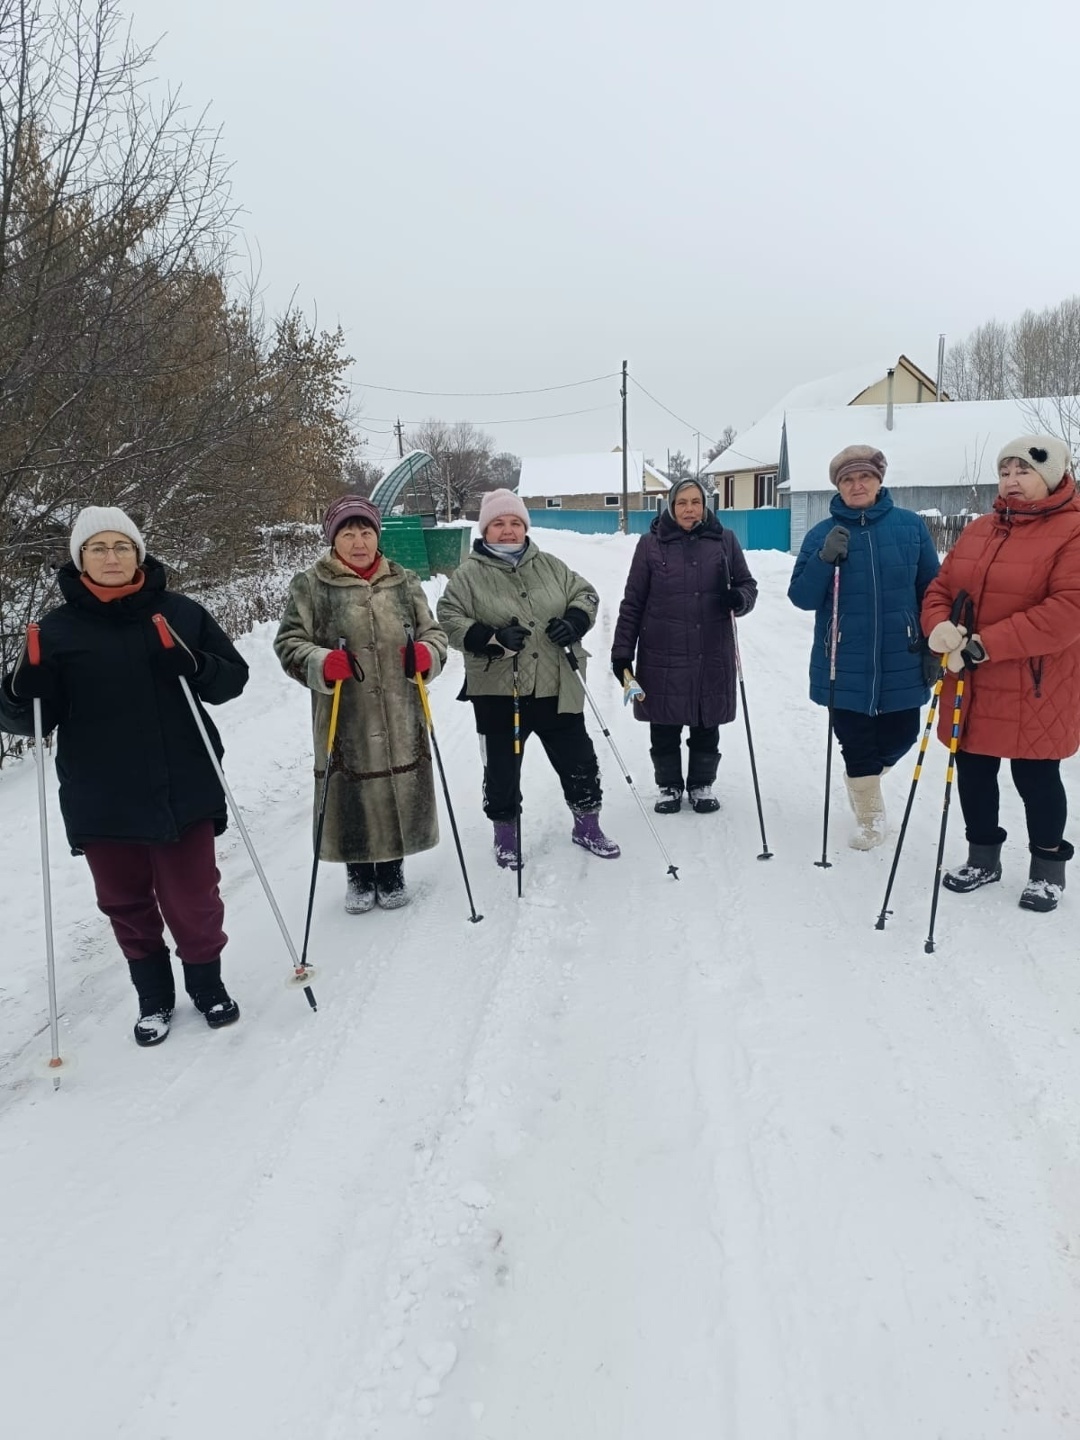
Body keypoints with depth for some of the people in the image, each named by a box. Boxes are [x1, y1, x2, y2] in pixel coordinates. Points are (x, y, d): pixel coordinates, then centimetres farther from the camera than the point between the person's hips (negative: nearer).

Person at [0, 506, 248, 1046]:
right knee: (126, 902, 14)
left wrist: (195, 668, -19)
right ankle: (153, 997, 34)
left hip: (182, 790, 0)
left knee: (192, 896, 8)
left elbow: (234, 676, 2)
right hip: (101, 800, 1)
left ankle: (207, 981, 33)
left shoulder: (180, 613, 0)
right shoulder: (57, 629, -1)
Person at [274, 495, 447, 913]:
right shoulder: (310, 586, 0)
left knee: (400, 792, 9)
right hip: (344, 721, -2)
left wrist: (428, 654, -10)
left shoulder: (404, 582, 9)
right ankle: (358, 874, 27)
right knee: (351, 797, 4)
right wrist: (322, 664, -21)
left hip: (400, 719, 3)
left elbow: (432, 631, 13)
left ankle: (391, 871, 30)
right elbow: (289, 642, -2)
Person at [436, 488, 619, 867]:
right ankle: (505, 836, 32)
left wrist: (575, 621, -8)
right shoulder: (468, 575, -4)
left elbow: (585, 594, 14)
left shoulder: (549, 565, 7)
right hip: (498, 693, -3)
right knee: (502, 769, 10)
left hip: (556, 689, 3)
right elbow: (449, 621, -8)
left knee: (579, 761, 11)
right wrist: (493, 638, -22)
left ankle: (587, 828, 33)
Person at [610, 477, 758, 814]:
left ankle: (701, 785, 30)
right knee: (664, 729, 8)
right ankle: (669, 786, 27)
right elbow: (632, 602, 1)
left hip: (712, 655, 1)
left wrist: (740, 599, -13)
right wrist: (622, 651, -2)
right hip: (663, 656, -1)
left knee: (706, 727, 13)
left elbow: (747, 583, 11)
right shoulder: (651, 544, -1)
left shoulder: (724, 541, 3)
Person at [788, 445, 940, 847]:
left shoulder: (911, 526, -1)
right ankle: (870, 818, 28)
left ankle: (863, 778, 44)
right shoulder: (821, 534, -1)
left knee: (901, 735, 11)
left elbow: (932, 589, 4)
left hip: (900, 661, 1)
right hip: (845, 664, -1)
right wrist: (824, 559, -21)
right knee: (855, 743, 6)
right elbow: (802, 597, -5)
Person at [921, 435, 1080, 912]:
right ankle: (983, 856, 34)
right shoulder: (978, 529, 10)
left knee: (1035, 779, 8)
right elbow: (940, 589, 11)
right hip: (970, 687, 6)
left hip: (1034, 691, -5)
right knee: (973, 773, 14)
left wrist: (984, 645, -26)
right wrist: (939, 628, -13)